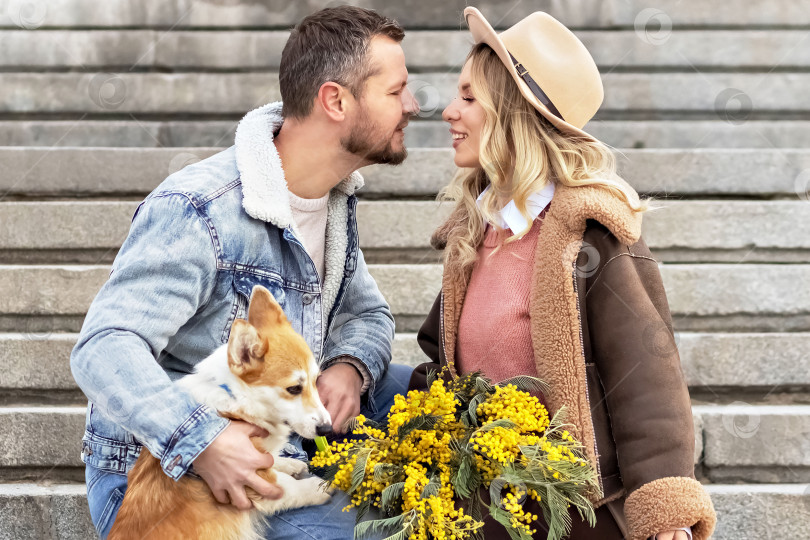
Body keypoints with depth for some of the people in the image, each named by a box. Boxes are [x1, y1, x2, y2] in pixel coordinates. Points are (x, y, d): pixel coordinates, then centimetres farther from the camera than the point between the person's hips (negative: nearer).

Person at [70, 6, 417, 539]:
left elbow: (366, 313, 13)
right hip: (159, 469, -8)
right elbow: (105, 347, -30)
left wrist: (349, 367, -11)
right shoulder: (198, 211, -25)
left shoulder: (337, 196, 4)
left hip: (274, 439, 8)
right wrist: (200, 440, -43)